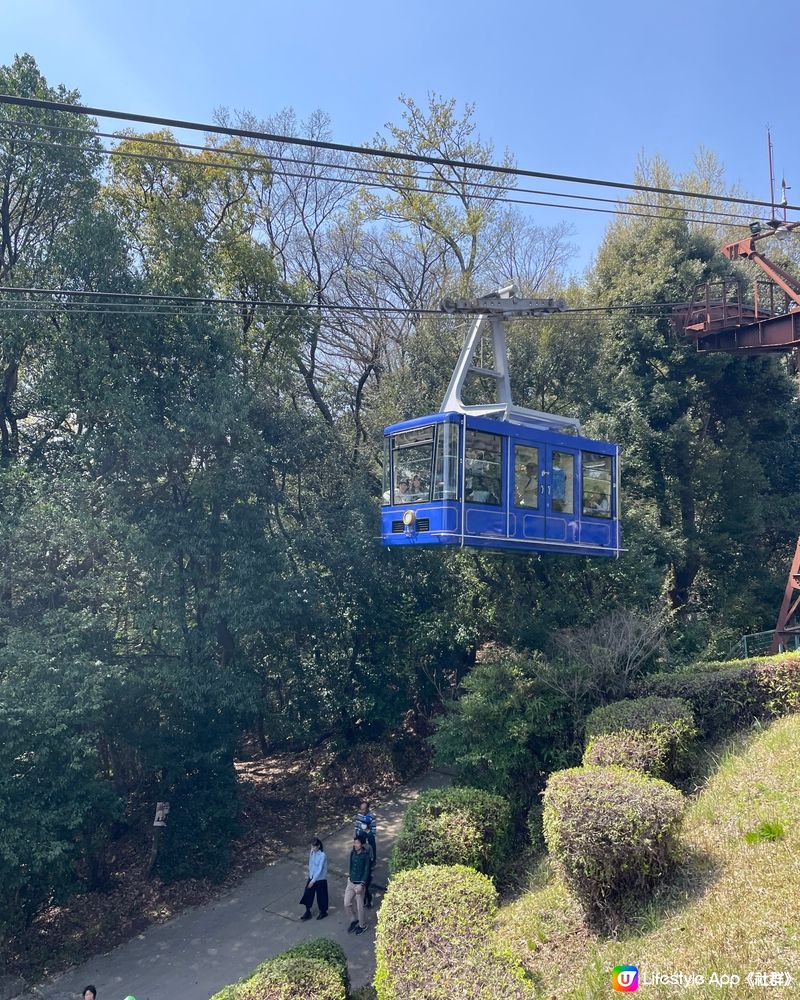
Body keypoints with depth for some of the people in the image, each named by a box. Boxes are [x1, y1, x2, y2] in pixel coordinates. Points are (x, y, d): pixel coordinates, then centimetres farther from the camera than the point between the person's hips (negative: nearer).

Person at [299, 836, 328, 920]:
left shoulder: (322, 855, -25)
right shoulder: (311, 852, -5)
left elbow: (320, 870, -23)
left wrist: (313, 880, -22)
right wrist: (310, 874, 14)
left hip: (320, 879, -6)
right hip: (311, 877, 6)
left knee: (321, 896, 11)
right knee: (307, 894, 10)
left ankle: (323, 912, 33)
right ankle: (308, 912, 27)